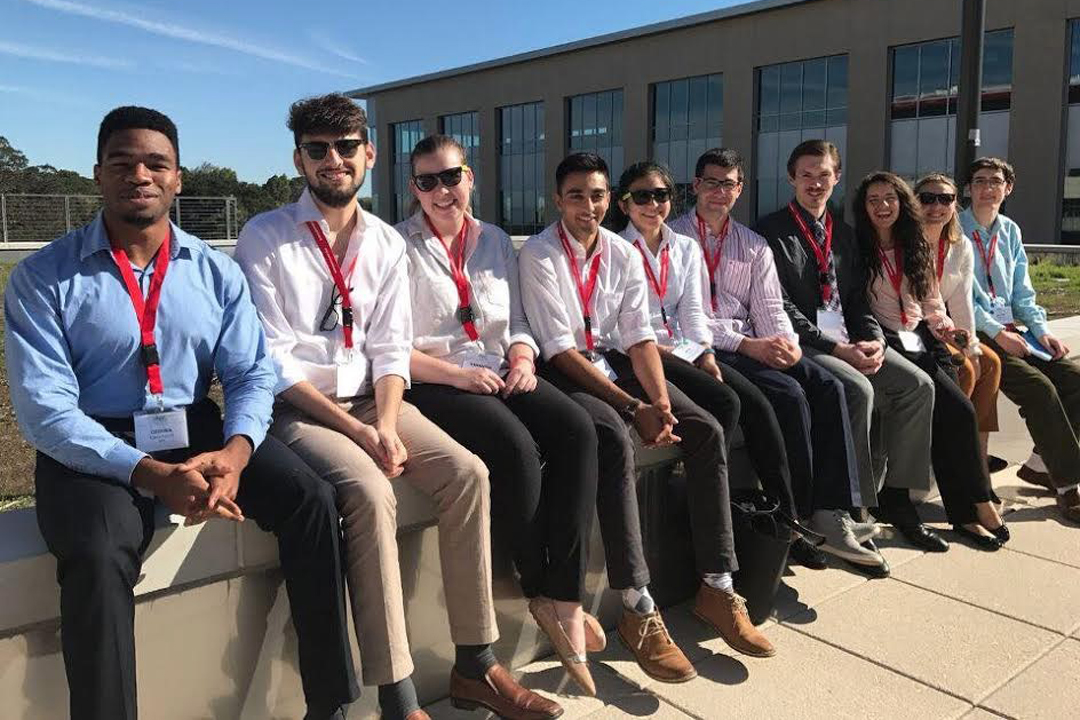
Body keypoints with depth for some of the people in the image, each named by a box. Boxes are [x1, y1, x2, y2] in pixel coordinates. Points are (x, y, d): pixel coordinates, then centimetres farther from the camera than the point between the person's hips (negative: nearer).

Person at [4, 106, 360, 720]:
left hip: (197, 431, 3)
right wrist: (151, 474, -26)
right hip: (92, 449, -3)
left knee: (310, 499, -17)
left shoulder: (217, 272, 6)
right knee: (99, 557, -33)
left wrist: (234, 452, -22)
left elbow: (252, 373, 0)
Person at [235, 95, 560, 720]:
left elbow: (390, 351, 6)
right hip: (294, 408, -4)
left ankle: (475, 666, -4)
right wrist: (357, 432, -19)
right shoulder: (265, 238, -4)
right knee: (370, 491, -31)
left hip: (368, 398, 5)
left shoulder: (387, 244, 9)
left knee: (466, 472, -16)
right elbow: (272, 361, -11)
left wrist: (386, 423, -14)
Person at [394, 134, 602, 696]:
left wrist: (522, 359, -5)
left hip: (498, 373, 5)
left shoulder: (496, 242, 16)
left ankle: (564, 597, -22)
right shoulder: (399, 247, 0)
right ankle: (542, 593, -11)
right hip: (432, 382, -5)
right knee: (516, 447, -32)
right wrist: (457, 374, -17)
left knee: (576, 429, -23)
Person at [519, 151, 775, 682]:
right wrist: (633, 406, -22)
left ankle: (716, 588, -6)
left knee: (705, 430, -12)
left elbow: (640, 337, 2)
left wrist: (660, 401, -16)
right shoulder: (539, 255, -10)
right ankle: (638, 610, -29)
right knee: (615, 439, -35)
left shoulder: (623, 254, 7)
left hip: (613, 360, 6)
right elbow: (560, 348, -16)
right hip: (562, 372, -6)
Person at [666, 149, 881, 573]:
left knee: (828, 387, -19)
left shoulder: (754, 245, 21)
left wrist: (787, 341, -11)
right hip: (703, 348, -6)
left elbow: (769, 307, 13)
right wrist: (745, 344, -16)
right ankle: (799, 518, -16)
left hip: (758, 346, 6)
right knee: (788, 393, -27)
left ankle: (831, 514, -22)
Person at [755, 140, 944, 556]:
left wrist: (874, 339, -3)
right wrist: (836, 348, -17)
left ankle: (894, 495, -1)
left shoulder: (842, 233, 19)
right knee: (858, 390, -30)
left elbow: (858, 298, 18)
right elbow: (781, 307, -12)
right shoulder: (772, 232, -3)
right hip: (803, 343, -7)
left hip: (848, 340, 7)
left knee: (918, 385, -11)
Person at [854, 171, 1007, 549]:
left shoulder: (916, 248, 19)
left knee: (949, 416, -19)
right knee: (958, 409, -21)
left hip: (920, 339, 5)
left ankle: (964, 512, -10)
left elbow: (931, 300, 22)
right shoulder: (858, 249, 2)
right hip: (887, 343, -5)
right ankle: (978, 504, -9)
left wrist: (944, 328, 4)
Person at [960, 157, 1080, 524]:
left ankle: (1040, 464, 4)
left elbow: (1022, 292, 19)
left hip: (1012, 329, 7)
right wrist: (997, 333, -17)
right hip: (976, 333, -7)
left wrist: (1042, 330, 2)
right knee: (1040, 387, -24)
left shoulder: (1010, 231, 18)